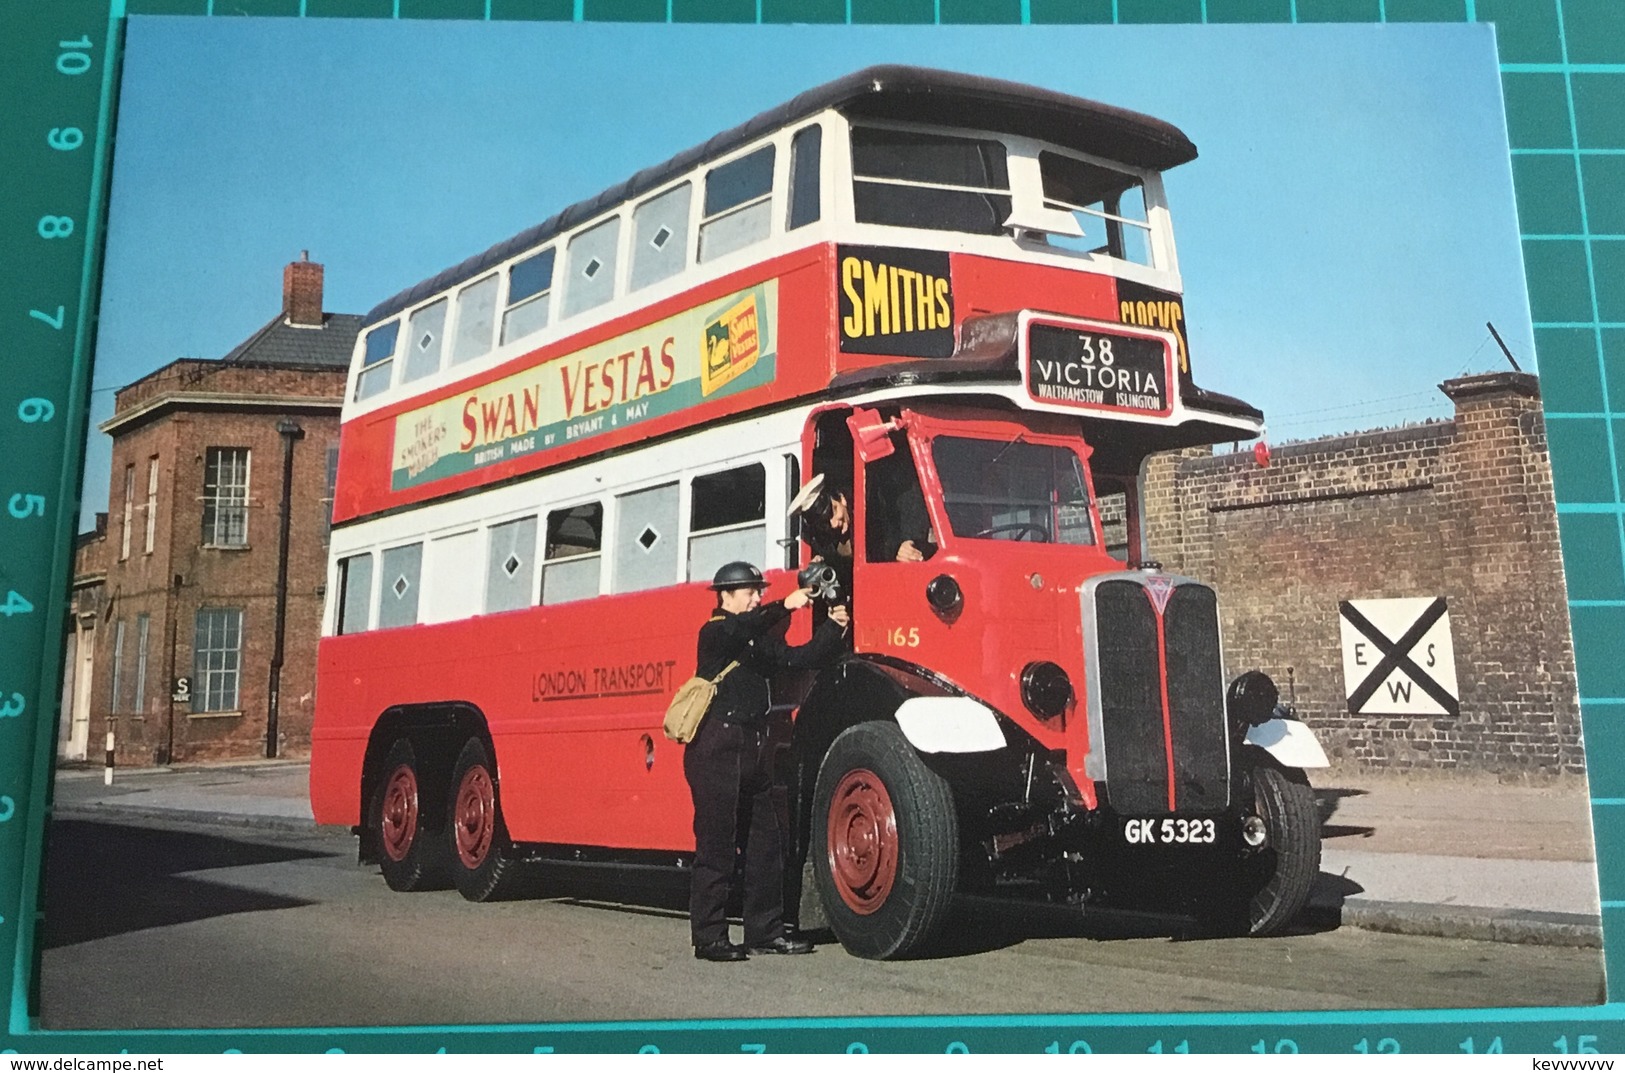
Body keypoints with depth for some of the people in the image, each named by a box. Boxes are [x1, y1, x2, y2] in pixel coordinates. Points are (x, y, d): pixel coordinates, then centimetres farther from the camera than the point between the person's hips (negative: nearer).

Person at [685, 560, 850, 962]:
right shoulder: (714, 633, -5)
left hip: (755, 750, 8)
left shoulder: (764, 638, 19)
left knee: (767, 842, 9)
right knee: (716, 846, -4)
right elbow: (740, 628, -27)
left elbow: (799, 657, 9)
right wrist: (785, 607, -35)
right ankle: (709, 938, 2)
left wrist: (833, 627, -3)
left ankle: (765, 931, 17)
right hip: (717, 752, -8)